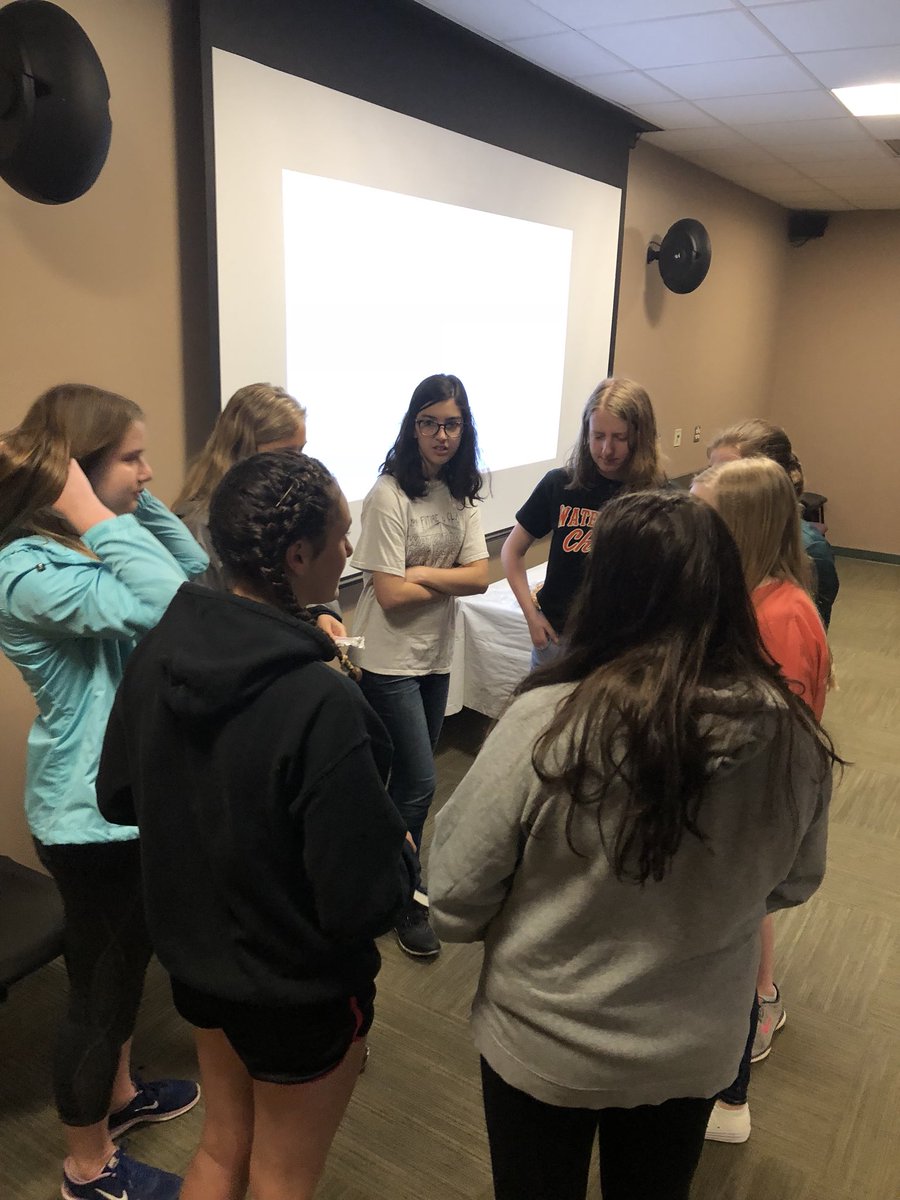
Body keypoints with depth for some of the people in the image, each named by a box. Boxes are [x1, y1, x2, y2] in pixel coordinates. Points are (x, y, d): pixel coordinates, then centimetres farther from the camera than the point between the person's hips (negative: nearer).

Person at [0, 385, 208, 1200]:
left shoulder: (89, 548, 3)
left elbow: (193, 564, 6)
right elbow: (162, 601, -38)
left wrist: (134, 502, -4)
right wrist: (95, 514, -31)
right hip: (92, 814, -9)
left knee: (130, 961, 27)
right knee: (98, 985, 10)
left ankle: (119, 1093, 51)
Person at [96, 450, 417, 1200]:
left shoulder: (161, 651, -13)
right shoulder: (321, 703, -34)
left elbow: (118, 799, 1)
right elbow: (365, 901, -28)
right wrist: (403, 853, -8)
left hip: (194, 955, 6)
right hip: (300, 988, -6)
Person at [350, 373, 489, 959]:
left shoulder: (461, 492, 3)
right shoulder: (390, 494, -17)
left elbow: (481, 575, -5)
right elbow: (391, 594, -20)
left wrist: (423, 574, -18)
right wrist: (451, 579, -9)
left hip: (437, 653, 6)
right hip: (391, 658, -6)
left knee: (411, 777, 17)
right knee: (420, 783, 0)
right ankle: (409, 897, 21)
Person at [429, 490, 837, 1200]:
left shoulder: (547, 723, -31)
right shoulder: (794, 739, -19)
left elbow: (455, 902, -20)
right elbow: (794, 884, -1)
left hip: (544, 1047, -3)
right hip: (700, 1049, 3)